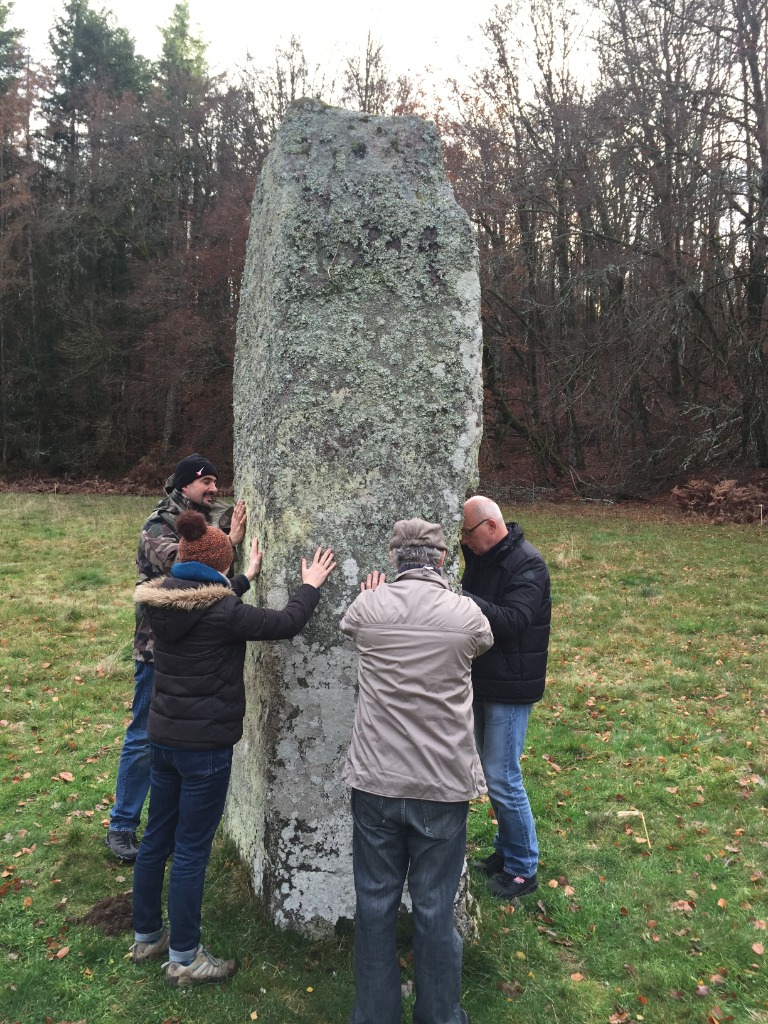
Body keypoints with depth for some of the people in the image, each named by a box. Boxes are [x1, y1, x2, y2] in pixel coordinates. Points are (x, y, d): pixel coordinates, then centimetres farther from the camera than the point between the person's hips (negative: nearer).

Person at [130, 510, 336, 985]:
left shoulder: (163, 602, 1)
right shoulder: (220, 612, -21)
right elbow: (285, 623, -16)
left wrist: (248, 578, 31)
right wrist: (311, 586, 1)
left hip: (164, 736, 8)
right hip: (205, 744, -8)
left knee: (157, 838, 19)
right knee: (192, 850, 4)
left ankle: (146, 936, 36)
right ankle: (184, 958, 19)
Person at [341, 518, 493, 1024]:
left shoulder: (368, 607, -7)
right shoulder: (467, 614, -9)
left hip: (375, 784, 1)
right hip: (444, 787, -1)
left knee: (376, 905, 16)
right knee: (435, 910, 14)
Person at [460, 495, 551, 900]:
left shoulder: (527, 564, -19)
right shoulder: (480, 558, 7)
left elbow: (512, 620, -30)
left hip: (509, 688, -8)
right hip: (482, 682, 8)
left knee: (502, 779, -1)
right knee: (492, 772, 19)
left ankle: (523, 869, 18)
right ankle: (506, 850, 36)